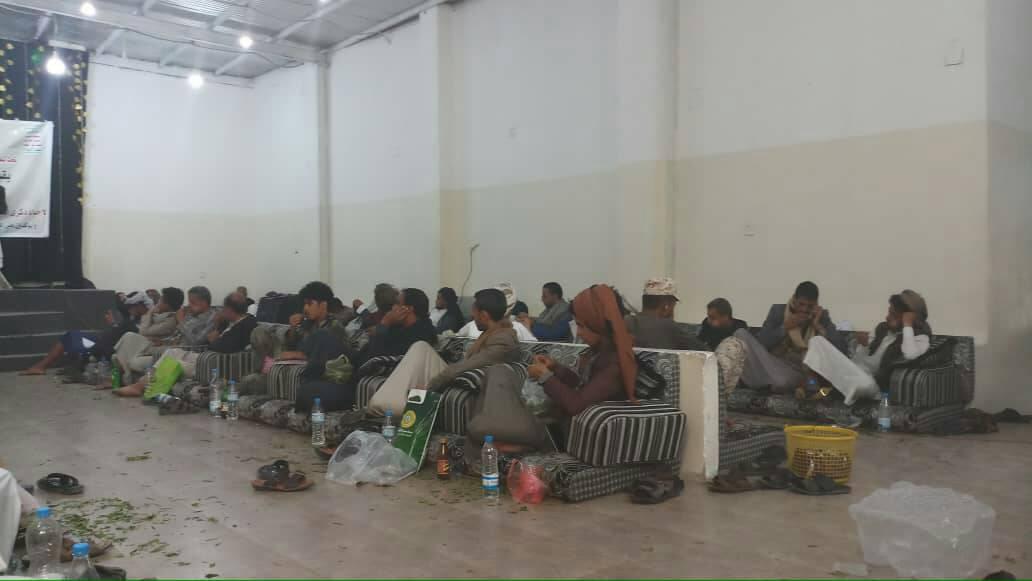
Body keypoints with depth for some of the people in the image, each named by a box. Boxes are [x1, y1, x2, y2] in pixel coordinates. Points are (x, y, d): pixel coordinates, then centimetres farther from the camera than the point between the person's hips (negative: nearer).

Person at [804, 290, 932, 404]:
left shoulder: (920, 337, -3)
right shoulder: (883, 327, 16)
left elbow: (910, 355, -29)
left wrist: (907, 325, -20)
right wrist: (863, 345, -2)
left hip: (873, 382, -6)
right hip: (853, 371, 6)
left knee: (865, 384, -44)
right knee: (818, 341, -5)